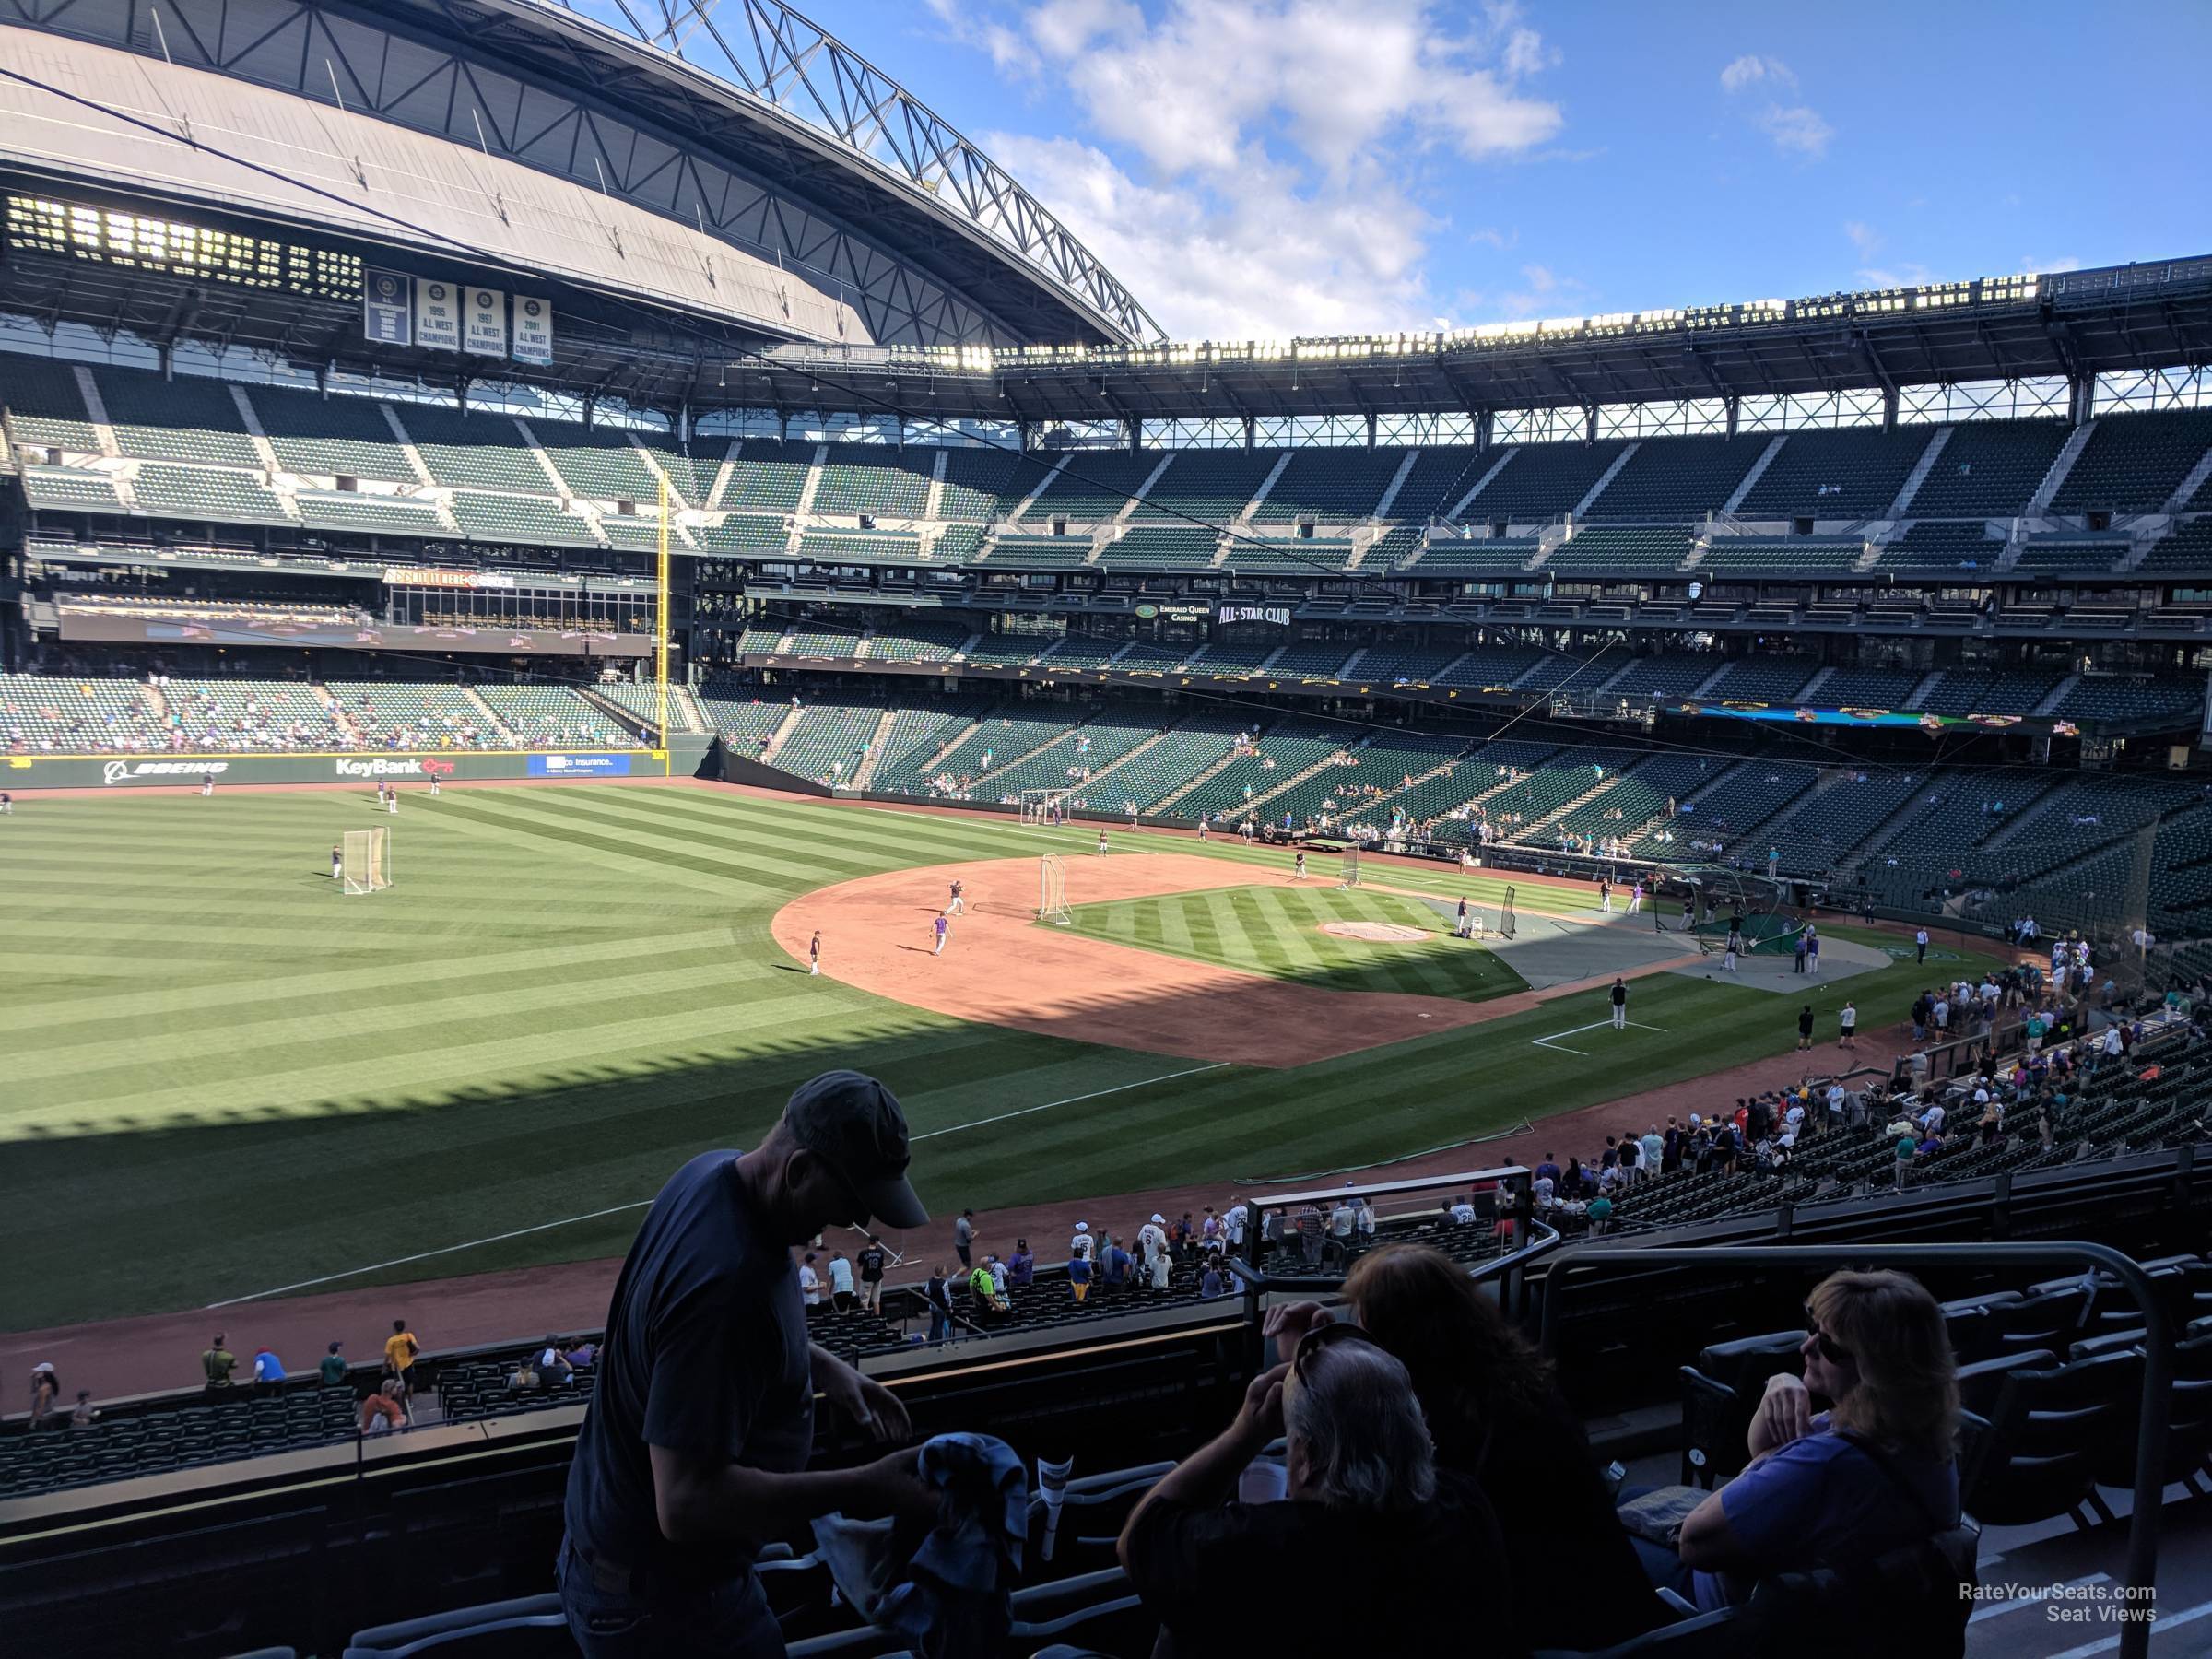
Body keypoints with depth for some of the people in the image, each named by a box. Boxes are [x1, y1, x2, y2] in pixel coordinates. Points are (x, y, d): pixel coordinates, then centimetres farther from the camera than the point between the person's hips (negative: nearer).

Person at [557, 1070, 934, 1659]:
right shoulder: (725, 1286, -36)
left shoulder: (712, 1170, -7)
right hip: (659, 1604, -9)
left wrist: (821, 1366, 1)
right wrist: (866, 1489, -29)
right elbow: (687, 1504, -34)